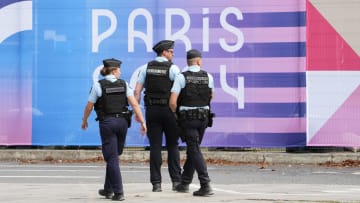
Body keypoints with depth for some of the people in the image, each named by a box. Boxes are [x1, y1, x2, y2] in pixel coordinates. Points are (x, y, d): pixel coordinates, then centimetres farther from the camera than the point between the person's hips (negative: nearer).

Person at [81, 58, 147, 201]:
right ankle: (108, 189, 24)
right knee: (113, 156, 17)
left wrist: (84, 121, 17)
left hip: (107, 123, -3)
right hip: (122, 121, 3)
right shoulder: (123, 84, 3)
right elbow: (134, 104, -5)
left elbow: (89, 106, 1)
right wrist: (142, 121, -3)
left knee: (112, 158, -1)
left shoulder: (98, 85, -5)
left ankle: (118, 192, -6)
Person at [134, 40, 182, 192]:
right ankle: (176, 181, 5)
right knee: (172, 145, 7)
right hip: (169, 110, -3)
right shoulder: (173, 68, -5)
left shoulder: (146, 68, 6)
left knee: (155, 146, 3)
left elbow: (137, 91, 1)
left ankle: (156, 183, 0)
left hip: (151, 110, 3)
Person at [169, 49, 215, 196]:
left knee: (195, 151, -5)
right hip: (203, 117, 4)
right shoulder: (208, 77, 1)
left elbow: (172, 102, -13)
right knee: (192, 149, 17)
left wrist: (177, 114, 6)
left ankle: (206, 185, -15)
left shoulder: (181, 77, -8)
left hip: (187, 118, -4)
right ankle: (184, 183, 25)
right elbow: (211, 96, 19)